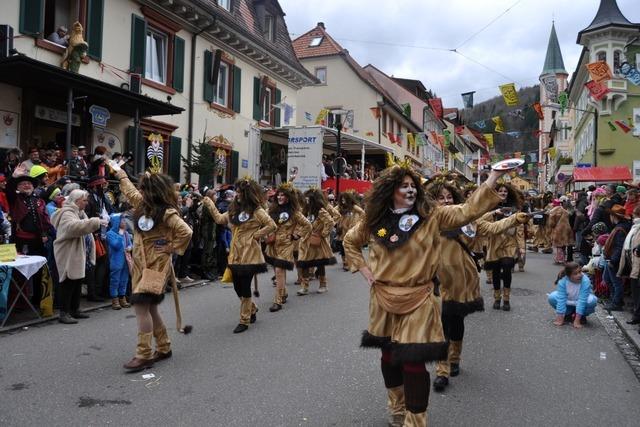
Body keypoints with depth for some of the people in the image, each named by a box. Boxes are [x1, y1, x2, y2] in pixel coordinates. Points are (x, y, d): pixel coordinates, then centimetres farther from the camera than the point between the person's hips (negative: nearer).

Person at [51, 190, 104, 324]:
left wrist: (89, 236, 10)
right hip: (68, 254, -10)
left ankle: (74, 310, 20)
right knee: (69, 283, -10)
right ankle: (64, 313, -5)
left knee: (77, 281, 12)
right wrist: (96, 222, -36)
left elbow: (83, 228, 29)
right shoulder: (67, 213, -15)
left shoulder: (79, 212, 17)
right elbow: (73, 226, -36)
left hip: (77, 253, 10)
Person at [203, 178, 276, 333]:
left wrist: (256, 235, -14)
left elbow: (272, 226, -15)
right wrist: (210, 204, 13)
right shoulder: (235, 210, 11)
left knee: (244, 287, -1)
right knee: (238, 287, 12)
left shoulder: (256, 210, -10)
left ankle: (244, 320, 12)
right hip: (235, 255, 7)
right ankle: (252, 309, 36)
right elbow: (219, 219, 15)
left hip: (249, 254, -7)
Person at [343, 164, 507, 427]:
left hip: (419, 298, -3)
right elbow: (350, 241, 17)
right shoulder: (374, 220, 1)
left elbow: (468, 210, -14)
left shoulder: (431, 216, -5)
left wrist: (494, 175, -21)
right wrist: (364, 269, 5)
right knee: (389, 355, 17)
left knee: (414, 362, -7)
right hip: (384, 299, 3)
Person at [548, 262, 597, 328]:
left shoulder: (585, 281, -32)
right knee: (552, 297, -24)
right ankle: (568, 313, 1)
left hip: (582, 303, -1)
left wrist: (577, 320, -35)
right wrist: (560, 319, -29)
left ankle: (581, 316, -4)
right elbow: (561, 299, -28)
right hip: (568, 302, 2)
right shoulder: (562, 281, -27)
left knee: (592, 300, -33)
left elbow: (582, 301, -34)